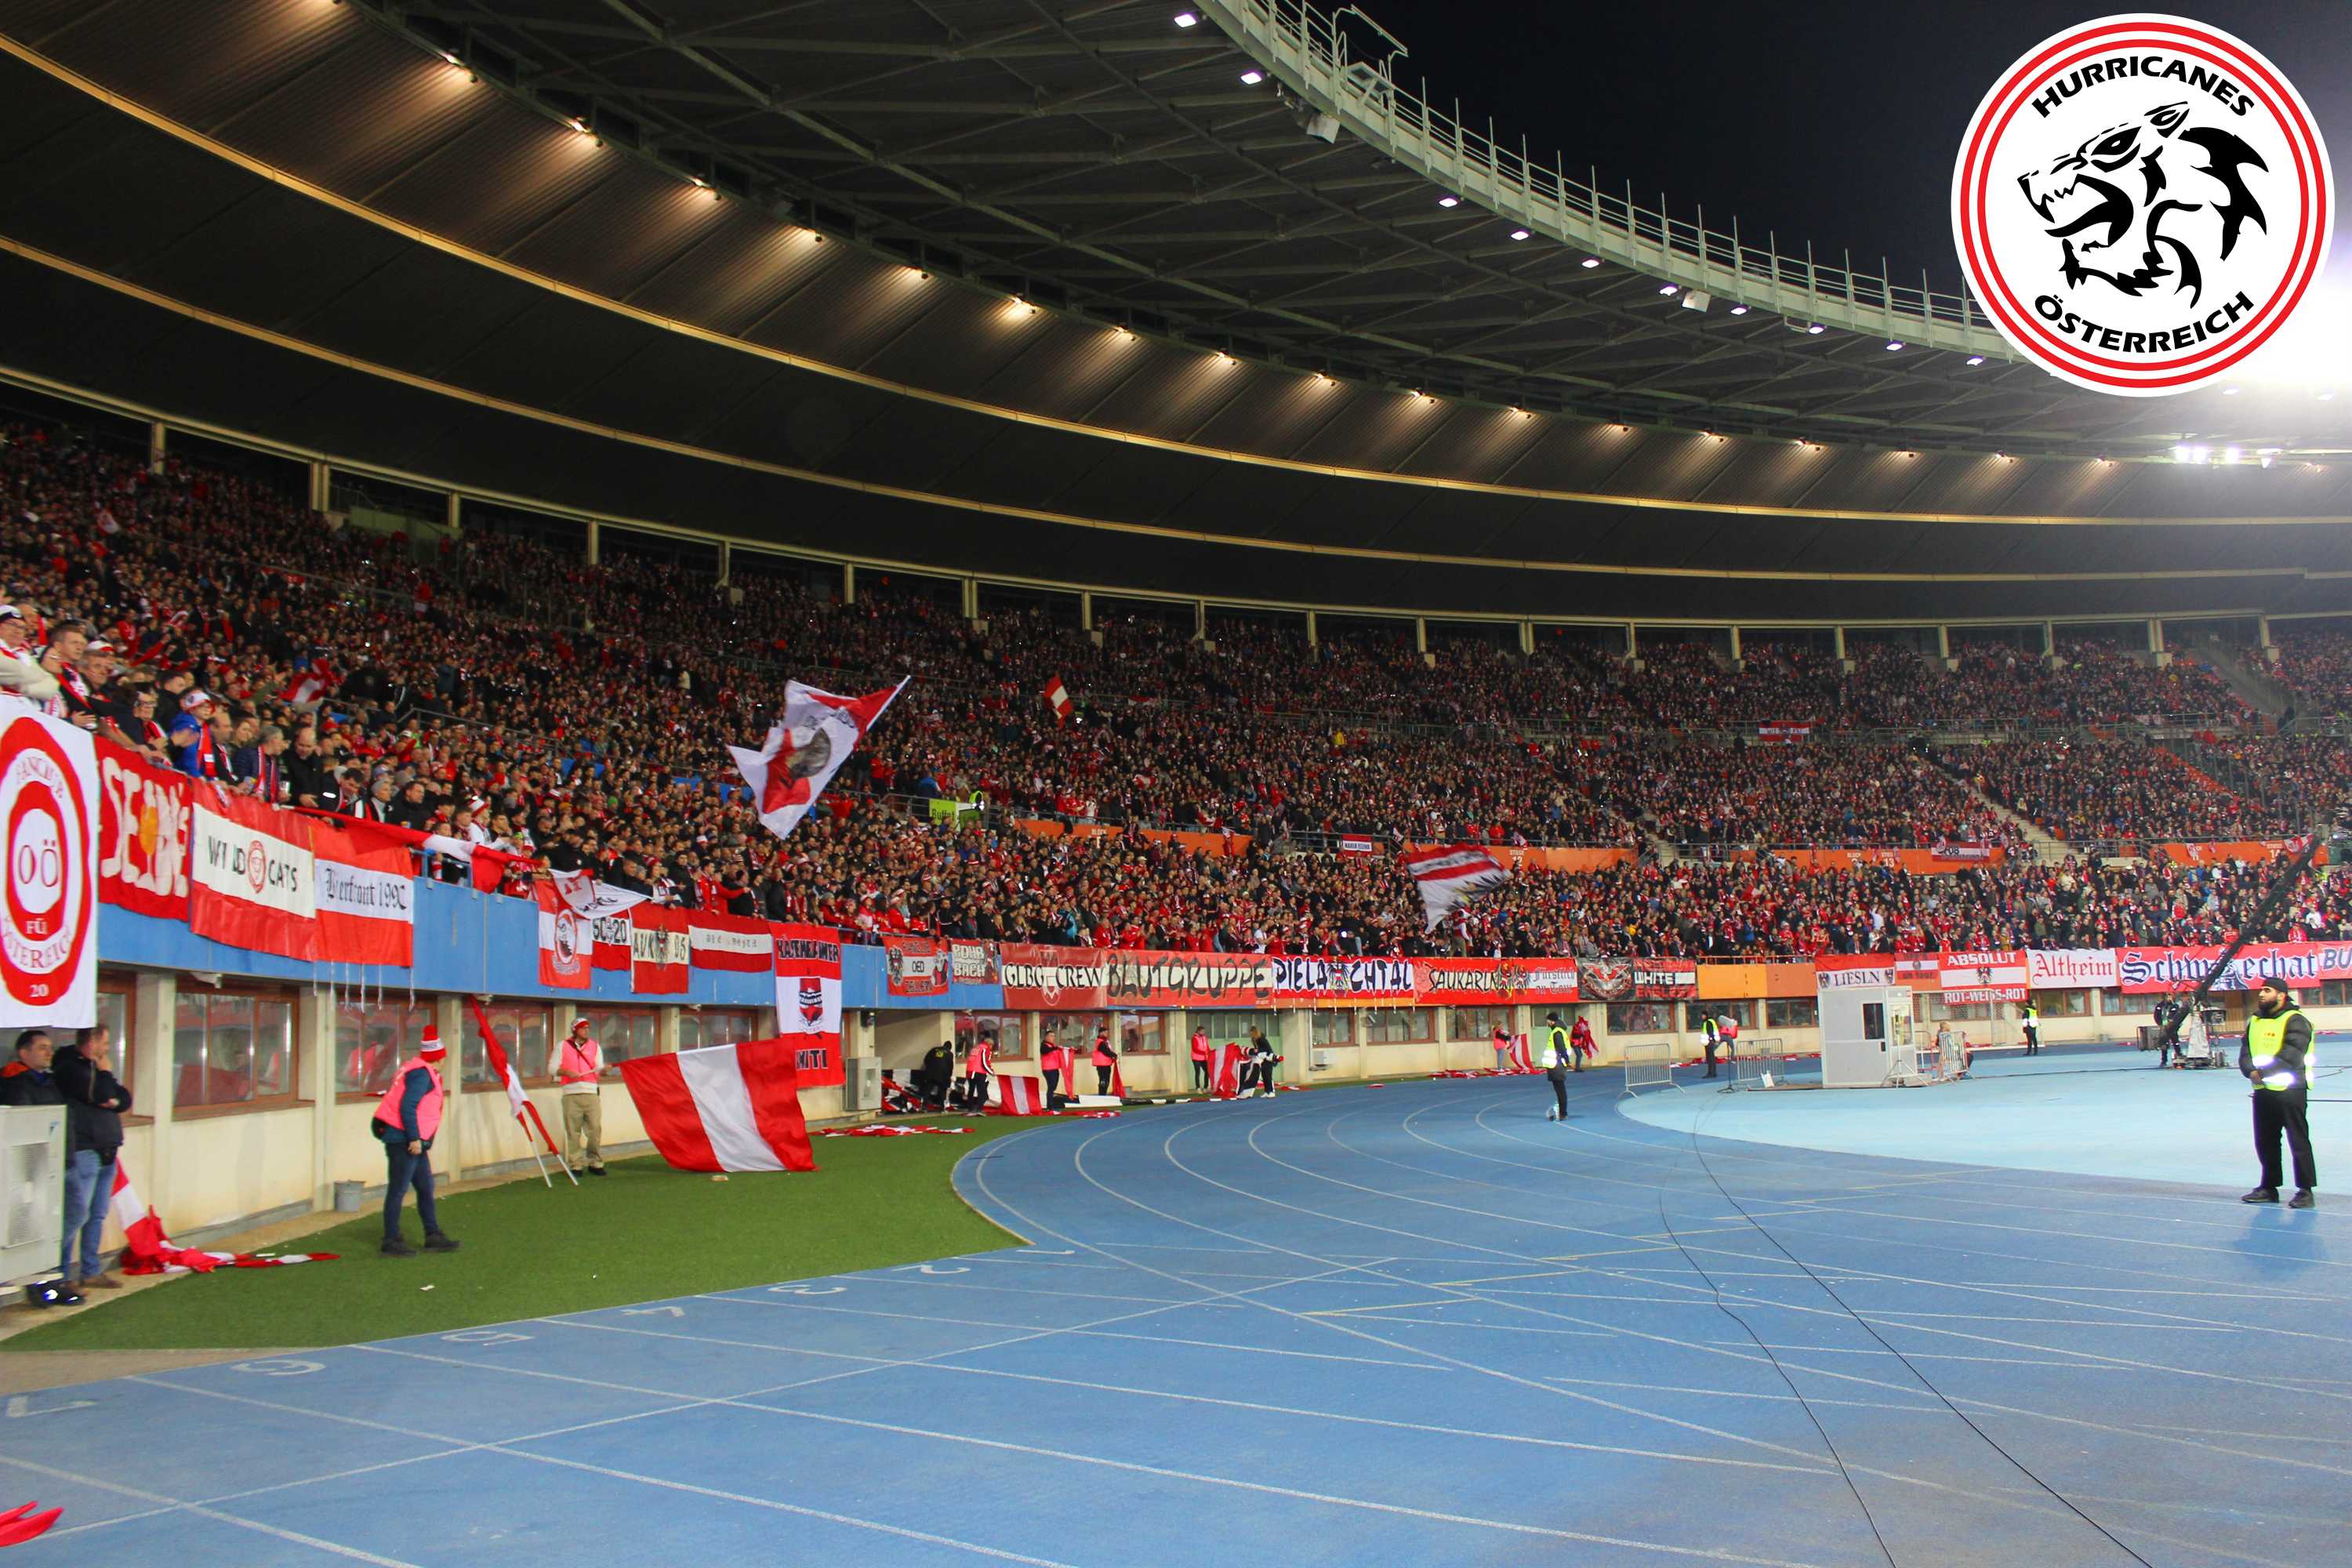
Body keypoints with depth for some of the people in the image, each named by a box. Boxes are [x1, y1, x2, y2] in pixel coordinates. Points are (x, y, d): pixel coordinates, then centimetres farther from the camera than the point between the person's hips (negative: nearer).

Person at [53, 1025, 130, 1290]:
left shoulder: (95, 1068, 19)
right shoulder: (70, 1068, -10)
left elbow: (125, 1099, 15)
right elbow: (103, 1095, -21)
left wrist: (115, 1101, -6)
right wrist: (106, 1073, -4)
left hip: (106, 1153, 9)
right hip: (83, 1152, -9)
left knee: (98, 1215, 11)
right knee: (76, 1215, -9)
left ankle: (91, 1272, 17)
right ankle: (60, 1275, -3)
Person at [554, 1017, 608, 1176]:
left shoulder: (595, 1046, 14)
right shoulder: (562, 1047, 9)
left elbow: (599, 1072, 10)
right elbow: (553, 1068, 4)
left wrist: (604, 1070, -14)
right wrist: (566, 1072, -14)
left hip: (591, 1092, 1)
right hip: (571, 1094, -1)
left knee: (595, 1129, -3)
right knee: (573, 1131, -1)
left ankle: (595, 1163, 7)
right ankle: (575, 1165, 7)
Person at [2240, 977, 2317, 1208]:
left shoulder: (2295, 1020, -9)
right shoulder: (2254, 1021, 14)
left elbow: (2291, 1055, -20)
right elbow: (2245, 1052, 8)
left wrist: (2264, 1071, -22)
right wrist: (2252, 1071, -12)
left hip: (2290, 1089, -7)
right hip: (2263, 1091, 7)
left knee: (2299, 1141, -3)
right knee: (2265, 1142, 13)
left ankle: (2306, 1191, 3)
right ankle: (2269, 1188, 23)